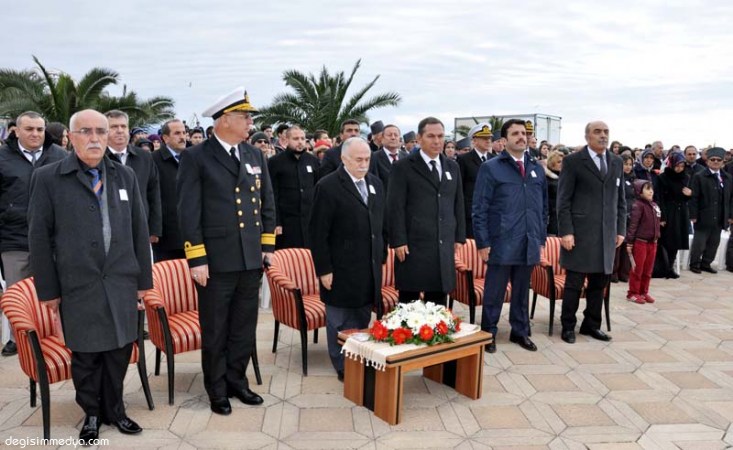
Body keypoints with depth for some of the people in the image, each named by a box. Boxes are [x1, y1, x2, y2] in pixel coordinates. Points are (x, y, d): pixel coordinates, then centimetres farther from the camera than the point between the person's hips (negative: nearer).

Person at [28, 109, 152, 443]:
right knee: (85, 355, 10)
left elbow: (139, 230, 8)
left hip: (122, 283, 3)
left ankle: (114, 410, 32)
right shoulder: (48, 178, -3)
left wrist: (144, 279, 7)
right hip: (78, 286, -2)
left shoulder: (125, 175, 7)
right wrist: (48, 289, -2)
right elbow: (39, 237, -2)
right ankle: (91, 413, 32)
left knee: (119, 350, 11)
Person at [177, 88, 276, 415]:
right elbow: (188, 212, -9)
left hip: (251, 259, 5)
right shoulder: (196, 158, -6)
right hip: (216, 261, -5)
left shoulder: (255, 155, 10)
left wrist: (267, 245, 8)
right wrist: (197, 259, -13)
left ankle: (237, 381, 32)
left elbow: (267, 203, 14)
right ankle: (217, 390, 25)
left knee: (244, 327, 15)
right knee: (215, 331, 9)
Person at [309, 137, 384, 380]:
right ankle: (344, 368, 21)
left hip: (370, 269, 6)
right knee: (340, 322, 7)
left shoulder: (375, 183, 9)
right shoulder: (328, 186, -11)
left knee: (362, 320, 13)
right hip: (341, 270, -5)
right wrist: (324, 269, -13)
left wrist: (381, 257, 13)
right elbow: (318, 233, -11)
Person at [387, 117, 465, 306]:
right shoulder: (403, 167, -3)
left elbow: (458, 204, 17)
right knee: (409, 301, 4)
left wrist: (459, 237, 11)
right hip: (413, 246, -5)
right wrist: (398, 241, -12)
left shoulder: (453, 167, 14)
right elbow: (395, 207, -7)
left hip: (444, 246, 5)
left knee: (438, 300, 11)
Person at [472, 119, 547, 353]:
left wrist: (542, 239, 10)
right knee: (494, 292, 6)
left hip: (529, 244, 4)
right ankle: (488, 333, 20)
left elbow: (543, 207, 14)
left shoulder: (537, 168, 11)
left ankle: (520, 331, 30)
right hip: (501, 243, -4)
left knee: (522, 291, 15)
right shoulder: (491, 168, -4)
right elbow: (480, 208, -6)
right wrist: (483, 242, -11)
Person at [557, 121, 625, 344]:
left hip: (607, 234, 5)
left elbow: (620, 199, 16)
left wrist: (620, 229, 10)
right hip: (580, 233, -5)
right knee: (574, 283, 2)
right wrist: (566, 231, -12)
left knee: (599, 283, 10)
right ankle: (568, 326, 16)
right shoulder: (573, 161, -3)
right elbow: (563, 200, -6)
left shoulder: (617, 162, 13)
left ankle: (591, 324, 24)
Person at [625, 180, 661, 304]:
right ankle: (632, 293, 11)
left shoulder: (654, 205, 10)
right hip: (640, 242, -7)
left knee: (648, 270, 13)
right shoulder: (638, 205, -13)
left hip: (652, 242, 7)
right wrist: (629, 242, -18)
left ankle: (643, 292, 24)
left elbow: (656, 224, 17)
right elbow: (633, 225, -16)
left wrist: (656, 238, 16)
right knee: (637, 269, 1)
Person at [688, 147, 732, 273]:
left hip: (719, 219, 5)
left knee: (714, 243, 11)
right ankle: (694, 264, 17)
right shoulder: (699, 177, -6)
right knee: (699, 243, 2)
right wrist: (693, 215, -13)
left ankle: (706, 264, 24)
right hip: (703, 218, -5)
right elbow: (693, 198, -9)